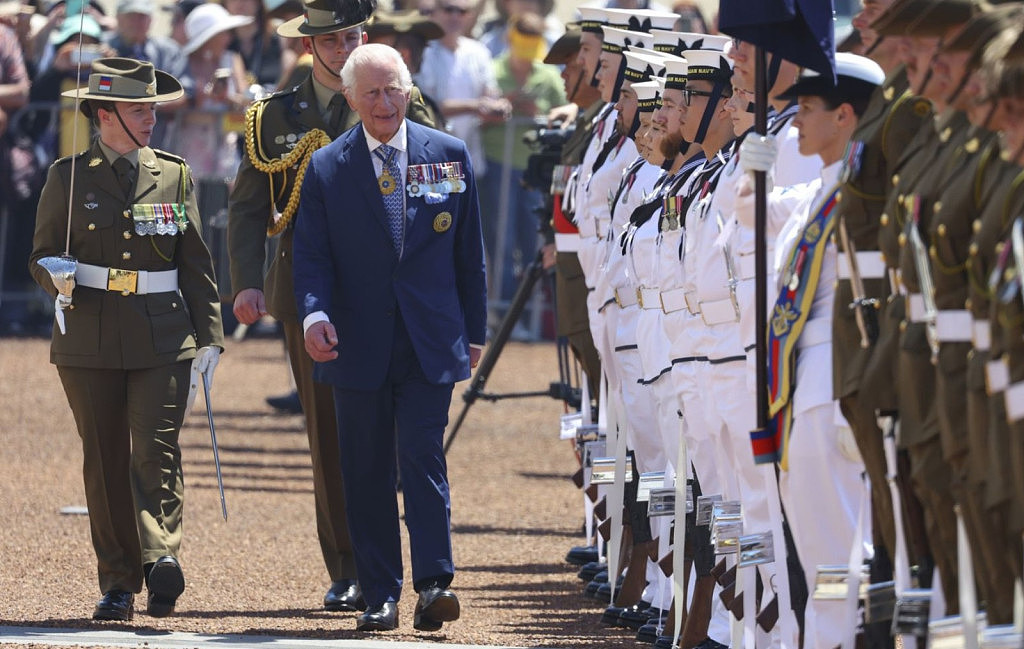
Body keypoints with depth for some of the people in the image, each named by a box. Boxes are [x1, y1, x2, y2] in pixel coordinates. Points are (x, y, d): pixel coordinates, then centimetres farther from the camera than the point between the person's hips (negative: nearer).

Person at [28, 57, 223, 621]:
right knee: (105, 462, 2)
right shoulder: (69, 177, 5)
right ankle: (118, 584, 7)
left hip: (163, 339, 0)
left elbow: (197, 265, 11)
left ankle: (161, 556, -26)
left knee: (156, 448, -15)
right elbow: (43, 254, 8)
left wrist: (209, 337, 5)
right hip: (90, 338, 0)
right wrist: (59, 279, -16)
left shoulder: (174, 176, 10)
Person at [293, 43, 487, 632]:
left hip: (431, 343, -1)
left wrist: (474, 333, 9)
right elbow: (313, 257, 0)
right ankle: (380, 595, 9)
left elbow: (470, 254, 10)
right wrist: (315, 314, -19)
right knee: (367, 473, 4)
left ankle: (435, 583, -13)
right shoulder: (326, 169, 2)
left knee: (423, 458, -12)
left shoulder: (449, 156, 4)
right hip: (359, 346, 1)